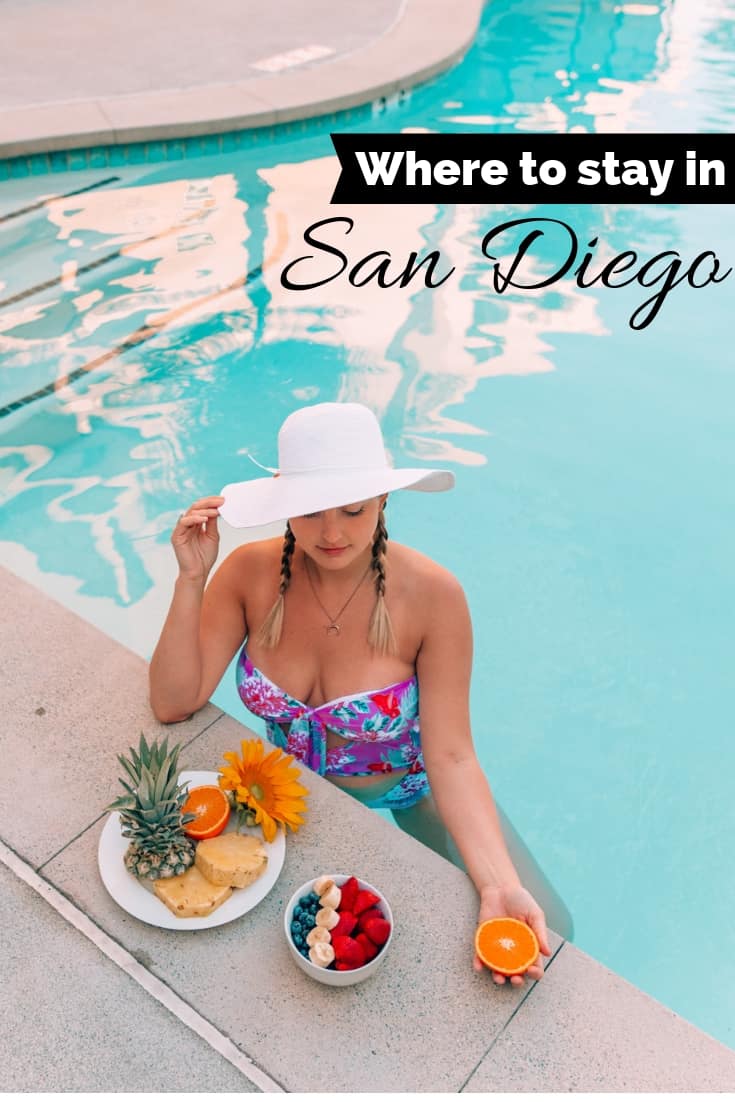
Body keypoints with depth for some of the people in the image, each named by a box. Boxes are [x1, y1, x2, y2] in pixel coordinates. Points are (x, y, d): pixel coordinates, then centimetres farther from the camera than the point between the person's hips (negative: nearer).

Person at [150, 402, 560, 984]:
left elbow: (452, 757, -27)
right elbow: (173, 703, -19)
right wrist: (191, 581, -31)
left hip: (405, 795, -2)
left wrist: (500, 887, -41)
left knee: (546, 929, -6)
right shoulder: (251, 572, -20)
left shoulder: (433, 595, -28)